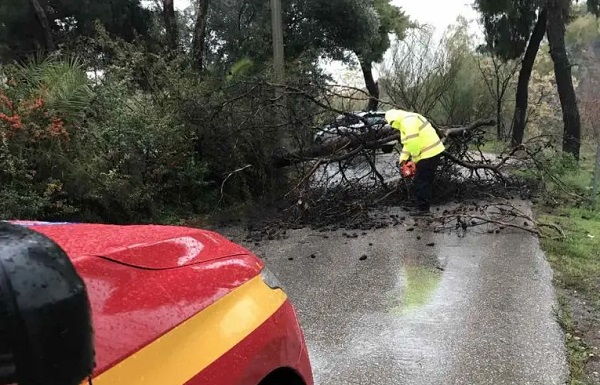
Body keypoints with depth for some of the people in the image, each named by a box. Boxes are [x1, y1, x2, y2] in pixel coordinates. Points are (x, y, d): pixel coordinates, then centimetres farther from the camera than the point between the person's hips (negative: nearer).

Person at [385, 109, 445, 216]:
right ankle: (425, 207, 22)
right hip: (433, 152, 11)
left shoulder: (408, 120, -16)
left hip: (429, 153, -11)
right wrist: (403, 158, 10)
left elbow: (413, 142, -24)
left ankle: (423, 208, 0)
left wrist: (415, 158, -12)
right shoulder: (405, 121, 19)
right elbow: (408, 142, 20)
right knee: (427, 181, 15)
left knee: (421, 182, -4)